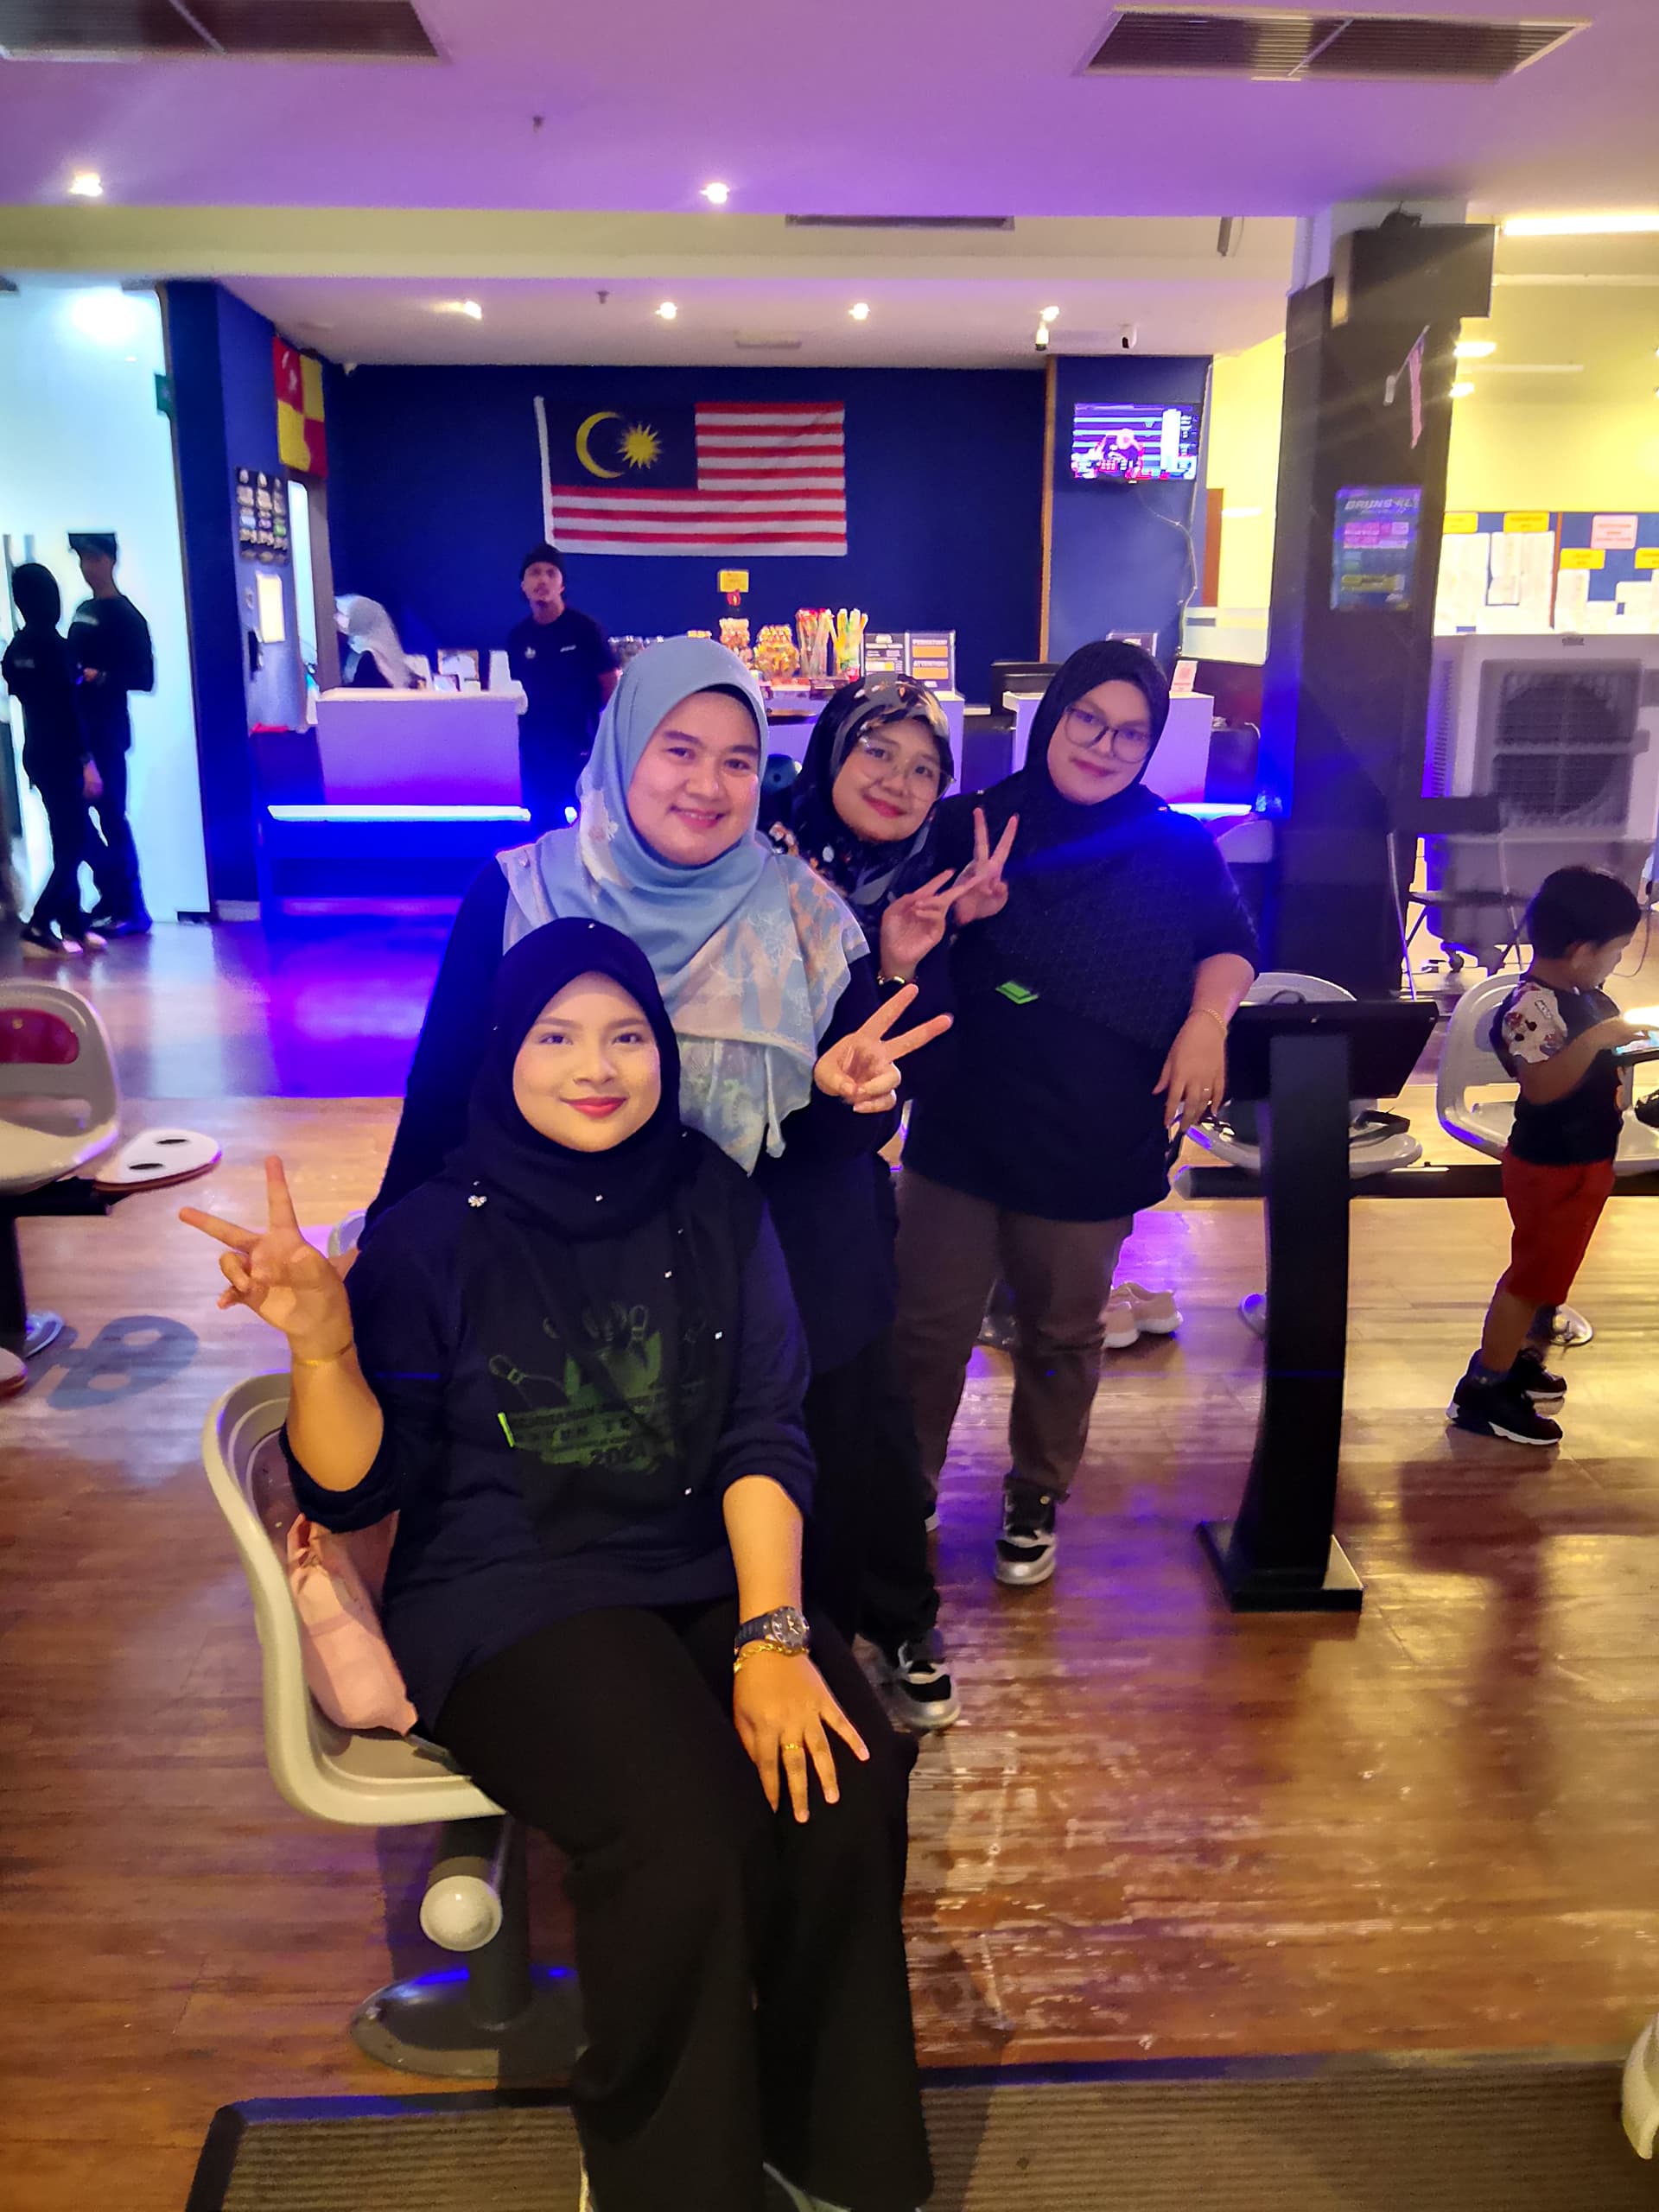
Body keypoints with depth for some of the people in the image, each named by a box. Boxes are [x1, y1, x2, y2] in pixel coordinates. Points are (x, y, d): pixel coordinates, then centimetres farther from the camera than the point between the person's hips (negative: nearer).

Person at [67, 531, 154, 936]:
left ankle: (131, 911, 0)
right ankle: (110, 897, 17)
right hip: (77, 728, 8)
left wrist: (99, 677, -24)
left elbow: (144, 677, -13)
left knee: (112, 819, -6)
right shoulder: (83, 610, 17)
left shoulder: (124, 615, -7)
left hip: (107, 731, -8)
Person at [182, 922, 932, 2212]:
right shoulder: (437, 1235, -4)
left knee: (847, 1791, -22)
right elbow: (361, 1490, -6)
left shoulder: (713, 1204, 2)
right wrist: (320, 1342, -25)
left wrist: (771, 1636, -15)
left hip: (706, 1575, 3)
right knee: (687, 1837, -27)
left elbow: (765, 1436, -2)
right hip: (510, 1599, -3)